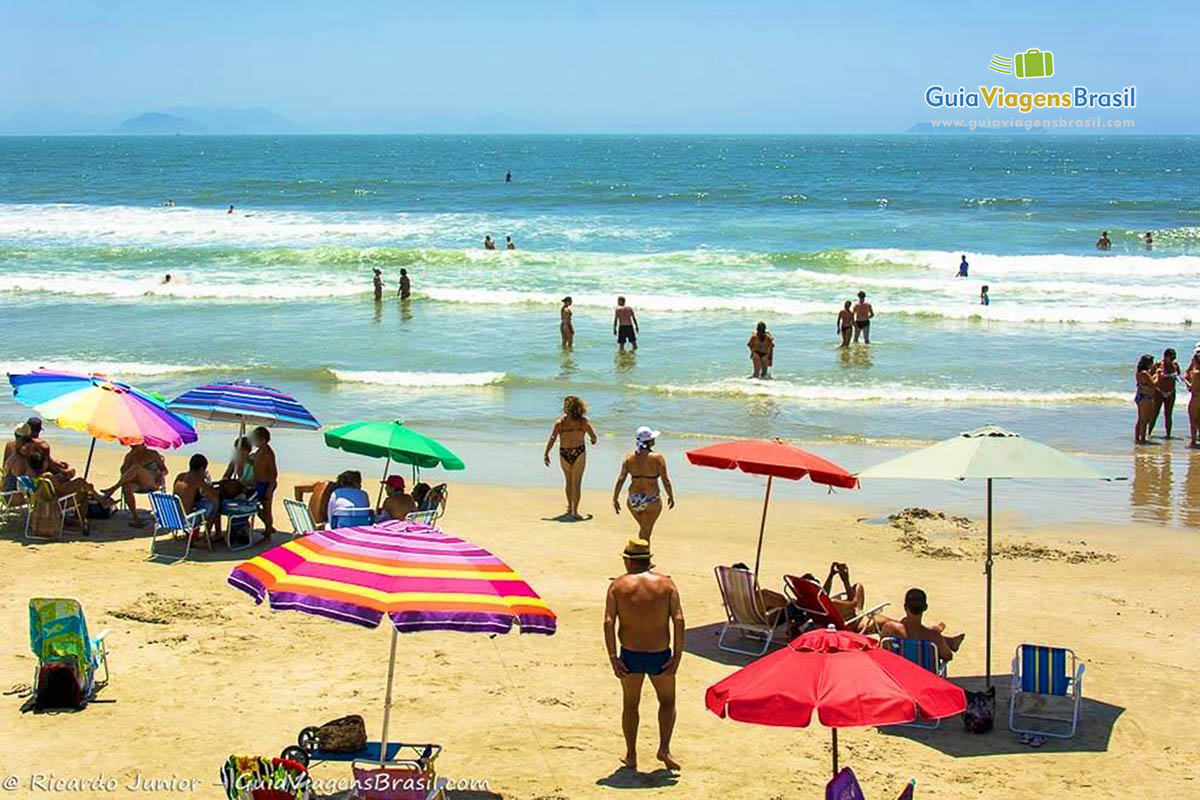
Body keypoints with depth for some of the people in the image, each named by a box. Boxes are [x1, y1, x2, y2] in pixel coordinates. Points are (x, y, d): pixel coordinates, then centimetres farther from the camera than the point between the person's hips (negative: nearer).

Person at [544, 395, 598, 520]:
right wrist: (593, 440, 26)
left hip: (564, 454, 1)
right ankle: (574, 511, -4)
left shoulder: (560, 422, -8)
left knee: (569, 481, 20)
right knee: (576, 483, 1)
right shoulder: (583, 421, -5)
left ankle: (570, 507, 34)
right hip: (579, 453, -1)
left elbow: (552, 439, -13)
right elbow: (593, 436, 2)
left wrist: (546, 454, -8)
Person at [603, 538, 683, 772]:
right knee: (667, 702, 20)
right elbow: (678, 620, -9)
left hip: (630, 655, 0)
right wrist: (677, 656, -7)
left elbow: (608, 622, -11)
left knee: (630, 704, 18)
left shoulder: (618, 586, -2)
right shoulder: (666, 584, -1)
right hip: (660, 655, 0)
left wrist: (613, 657, -9)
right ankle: (664, 748, 5)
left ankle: (631, 755, 21)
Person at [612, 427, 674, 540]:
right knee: (645, 532, 6)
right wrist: (671, 496, 4)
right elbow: (665, 480, -10)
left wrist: (615, 499, -1)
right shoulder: (657, 458, -12)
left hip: (633, 500, 4)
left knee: (644, 528, 25)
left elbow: (621, 479, -6)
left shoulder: (629, 457, -3)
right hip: (651, 501, -4)